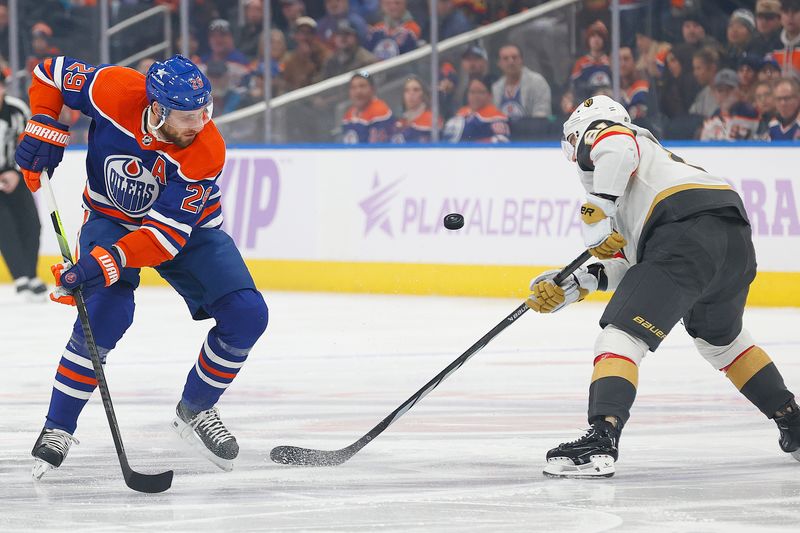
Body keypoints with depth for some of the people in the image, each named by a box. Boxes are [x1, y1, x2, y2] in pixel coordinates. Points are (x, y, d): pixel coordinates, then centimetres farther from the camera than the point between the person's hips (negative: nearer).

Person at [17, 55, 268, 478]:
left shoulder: (206, 152, -32)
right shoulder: (114, 92, -30)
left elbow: (167, 234, -35)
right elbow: (51, 74, -9)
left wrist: (105, 263, -47)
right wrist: (44, 130, -22)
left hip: (188, 226, 1)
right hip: (112, 216, -1)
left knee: (247, 315, -14)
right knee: (106, 311, -26)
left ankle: (194, 411, 9)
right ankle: (58, 429, -10)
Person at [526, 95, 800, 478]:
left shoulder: (596, 134, 17)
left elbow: (617, 148, -10)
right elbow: (629, 265, 29)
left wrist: (597, 210, -10)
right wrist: (573, 286, 23)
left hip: (689, 228, -9)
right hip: (737, 236, 9)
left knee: (621, 335, -12)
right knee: (721, 340, 32)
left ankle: (601, 440, -30)